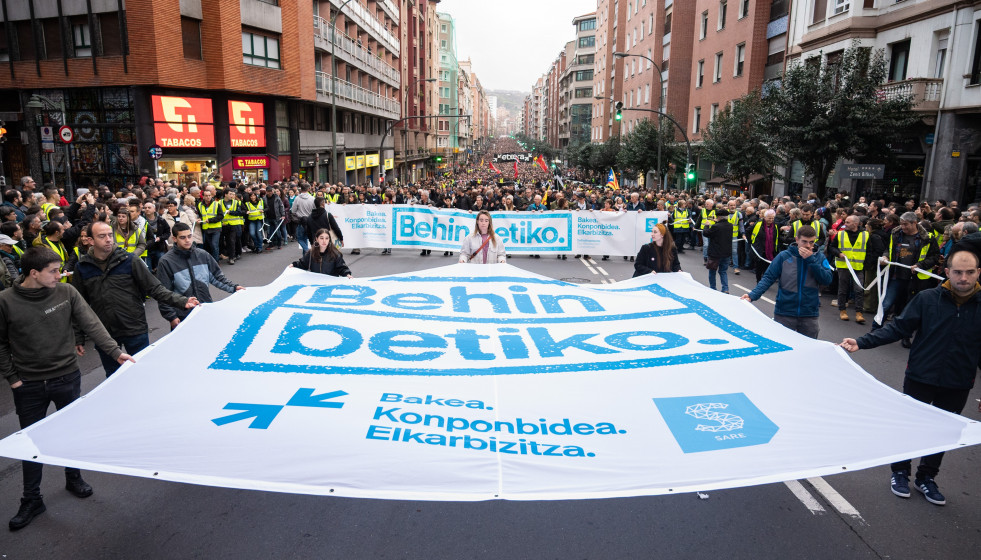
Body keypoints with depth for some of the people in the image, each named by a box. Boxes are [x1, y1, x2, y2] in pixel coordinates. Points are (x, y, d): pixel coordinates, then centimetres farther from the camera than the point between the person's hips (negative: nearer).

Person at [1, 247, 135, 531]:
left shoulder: (66, 292, -8)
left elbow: (92, 324, -10)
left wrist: (115, 352, -19)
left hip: (67, 378, 1)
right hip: (29, 386, -1)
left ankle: (74, 478, 40)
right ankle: (31, 501, 25)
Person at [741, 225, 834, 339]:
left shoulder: (819, 257, 2)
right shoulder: (784, 256, -4)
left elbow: (827, 280, -9)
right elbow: (768, 278, -6)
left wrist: (811, 260, -16)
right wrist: (753, 295, -19)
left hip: (809, 314, 2)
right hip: (784, 313, -2)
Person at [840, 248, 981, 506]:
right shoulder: (926, 299, -13)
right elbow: (898, 328, -10)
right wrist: (862, 343, -20)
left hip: (958, 386, 2)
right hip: (920, 378, -1)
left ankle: (926, 478, 36)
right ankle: (900, 473, 33)